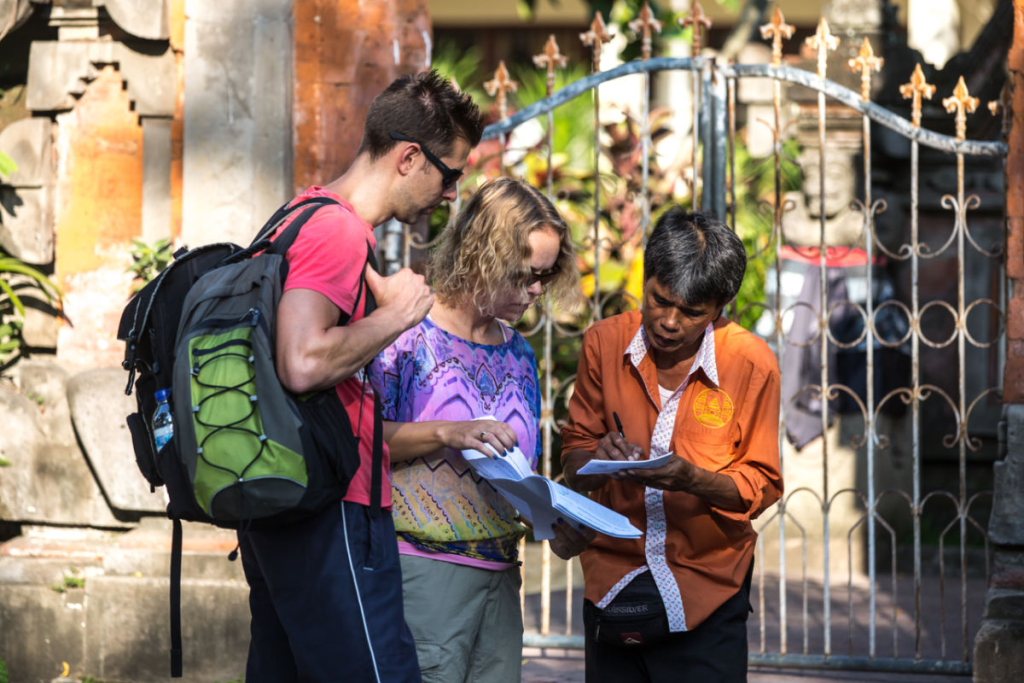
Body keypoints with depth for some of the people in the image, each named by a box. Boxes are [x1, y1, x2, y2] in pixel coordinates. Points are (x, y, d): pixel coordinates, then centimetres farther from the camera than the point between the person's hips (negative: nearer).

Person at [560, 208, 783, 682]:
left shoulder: (751, 363, -8)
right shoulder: (604, 344, -1)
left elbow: (761, 484, -5)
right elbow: (573, 452, 6)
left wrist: (692, 479, -24)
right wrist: (598, 459, -18)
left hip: (706, 592, -2)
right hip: (613, 585, 2)